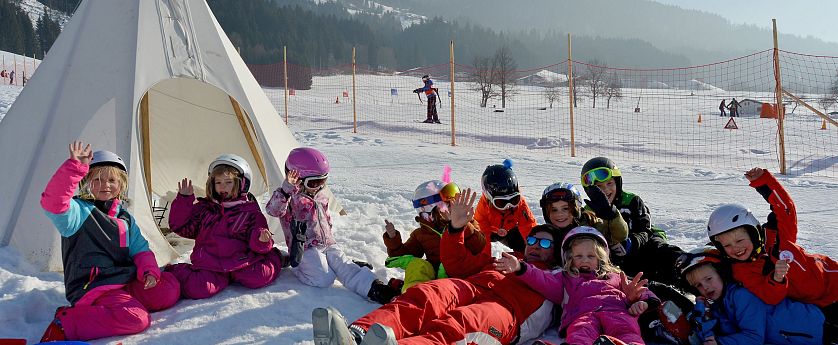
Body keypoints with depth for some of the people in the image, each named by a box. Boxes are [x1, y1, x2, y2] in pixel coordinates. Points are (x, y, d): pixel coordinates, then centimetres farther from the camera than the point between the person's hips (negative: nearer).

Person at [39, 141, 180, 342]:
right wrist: (75, 166, -37)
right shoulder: (79, 211, -5)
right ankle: (65, 323, -16)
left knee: (170, 290, -7)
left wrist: (149, 271, -4)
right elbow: (53, 203, -28)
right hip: (92, 288, -7)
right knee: (136, 319, -29)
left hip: (127, 281, 7)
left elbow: (140, 249, 17)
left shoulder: (125, 217, 17)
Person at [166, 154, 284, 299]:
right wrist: (184, 199, 0)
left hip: (239, 262, 0)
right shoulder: (203, 208, 12)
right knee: (197, 289, -28)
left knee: (260, 277, -27)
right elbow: (181, 226, 9)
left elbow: (256, 242, 5)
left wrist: (262, 241, -21)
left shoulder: (250, 211, 6)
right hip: (209, 264, 0)